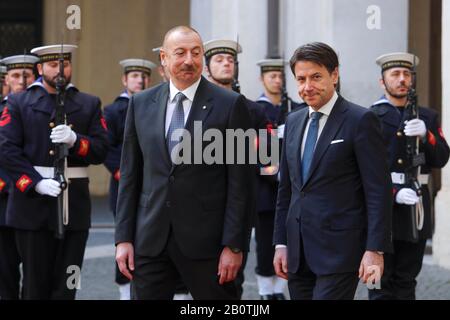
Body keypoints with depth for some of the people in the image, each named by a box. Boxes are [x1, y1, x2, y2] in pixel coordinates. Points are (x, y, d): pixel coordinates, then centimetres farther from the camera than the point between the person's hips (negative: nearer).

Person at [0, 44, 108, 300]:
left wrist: (75, 141, -16)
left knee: (66, 285, 0)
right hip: (32, 200, -1)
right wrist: (36, 183, -15)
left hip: (75, 202, 1)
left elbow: (101, 150, 4)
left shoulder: (89, 104, 12)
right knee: (36, 282, 3)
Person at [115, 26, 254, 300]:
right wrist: (123, 237, 4)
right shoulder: (141, 104, 8)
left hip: (206, 241, -3)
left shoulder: (230, 105, -3)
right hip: (150, 240, 3)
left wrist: (233, 245, -9)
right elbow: (130, 175, 10)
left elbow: (240, 182, -5)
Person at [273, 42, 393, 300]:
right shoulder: (294, 122, 14)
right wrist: (281, 243, 14)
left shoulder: (360, 121, -6)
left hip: (339, 250, -6)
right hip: (298, 252, 6)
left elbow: (379, 191, -10)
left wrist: (375, 249, -15)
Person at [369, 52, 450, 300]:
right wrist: (393, 193, -21)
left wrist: (425, 135, -16)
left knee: (406, 282, 7)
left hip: (416, 206, 4)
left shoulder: (428, 117, 14)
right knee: (381, 283, -5)